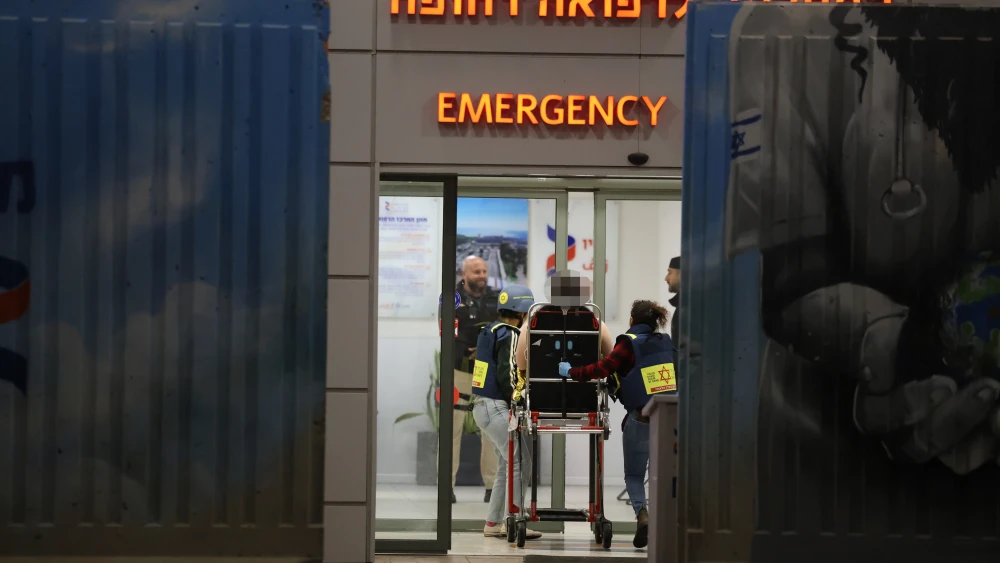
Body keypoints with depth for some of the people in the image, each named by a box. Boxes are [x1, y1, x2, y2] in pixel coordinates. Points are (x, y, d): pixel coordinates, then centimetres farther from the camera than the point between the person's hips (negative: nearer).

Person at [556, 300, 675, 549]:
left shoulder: (629, 344, -6)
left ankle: (641, 513, -16)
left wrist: (570, 372, 0)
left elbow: (602, 369, -13)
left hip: (642, 418, -4)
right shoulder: (666, 343, 10)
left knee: (634, 474, 8)